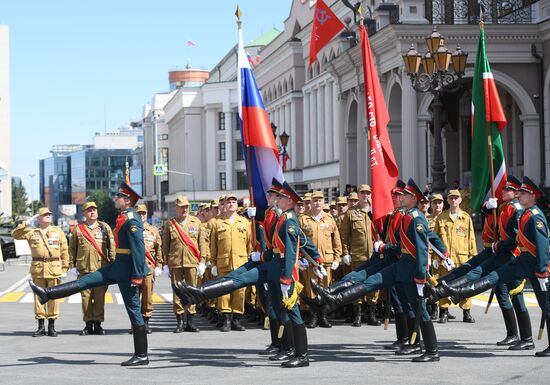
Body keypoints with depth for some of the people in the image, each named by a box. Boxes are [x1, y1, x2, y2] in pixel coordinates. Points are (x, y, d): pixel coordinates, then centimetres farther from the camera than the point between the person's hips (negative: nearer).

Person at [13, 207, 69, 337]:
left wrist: (64, 269, 2)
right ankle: (41, 326, 10)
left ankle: (51, 326, 7)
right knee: (38, 297, 3)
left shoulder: (58, 232, 8)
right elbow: (15, 235, 2)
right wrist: (27, 224, -4)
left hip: (54, 268, -1)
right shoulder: (31, 232, 9)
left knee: (53, 297, 0)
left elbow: (64, 252, 7)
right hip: (37, 268, 1)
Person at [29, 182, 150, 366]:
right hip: (118, 267, 9)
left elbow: (139, 248, -22)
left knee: (134, 310, -3)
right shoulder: (124, 217, 13)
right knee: (86, 281, 9)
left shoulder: (131, 220, -17)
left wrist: (137, 276, -24)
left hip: (127, 270, -9)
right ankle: (47, 293, 14)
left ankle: (141, 356, 2)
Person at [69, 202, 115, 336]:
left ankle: (98, 324, 8)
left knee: (100, 297, 0)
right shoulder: (78, 229, 7)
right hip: (84, 269, 0)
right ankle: (88, 324, 10)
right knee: (86, 297, 3)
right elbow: (72, 249, 11)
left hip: (101, 268, 0)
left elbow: (111, 247, 6)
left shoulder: (104, 227, 7)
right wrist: (72, 265, 5)